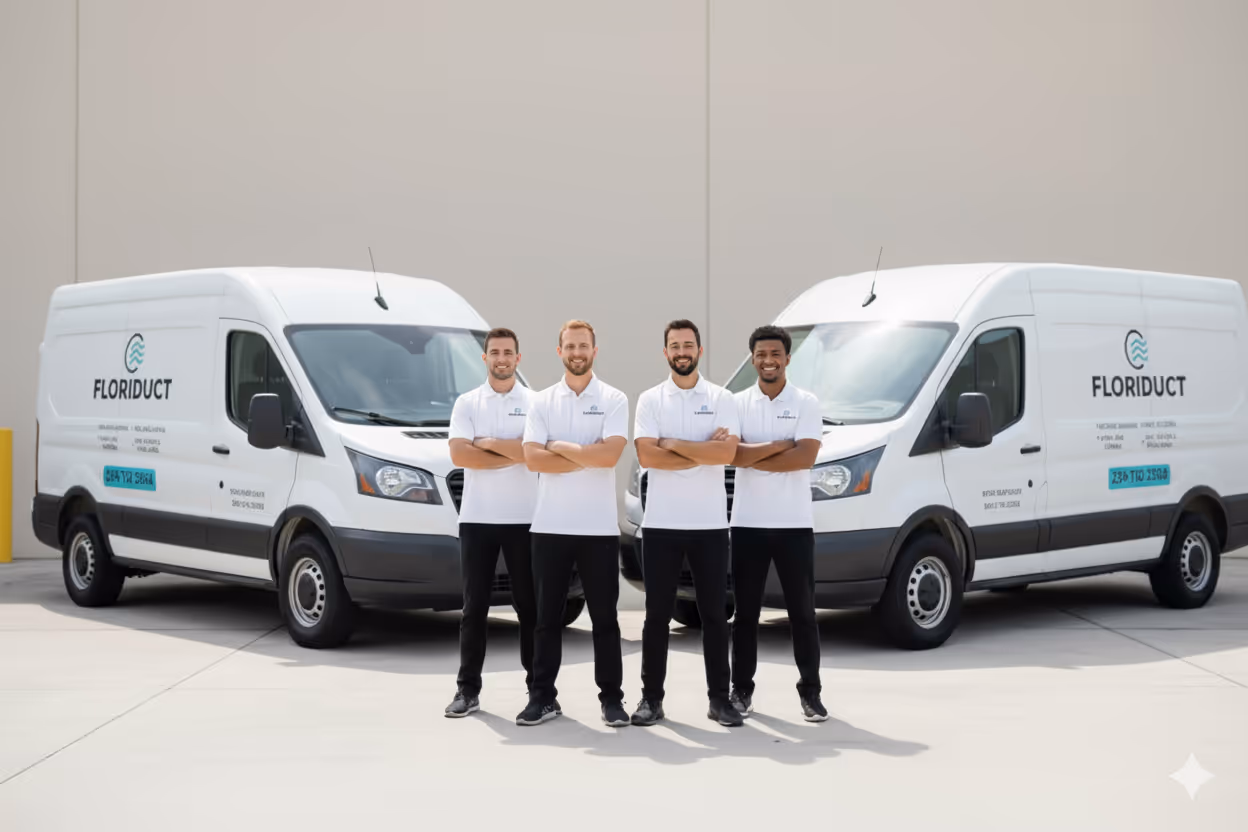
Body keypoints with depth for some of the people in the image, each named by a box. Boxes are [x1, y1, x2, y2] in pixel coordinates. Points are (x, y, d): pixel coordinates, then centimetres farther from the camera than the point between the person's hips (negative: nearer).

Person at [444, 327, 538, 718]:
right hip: (477, 518, 1)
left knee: (530, 605, 5)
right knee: (474, 607, 5)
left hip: (524, 519, -1)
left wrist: (488, 443, -9)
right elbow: (459, 455, -8)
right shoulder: (467, 403, 6)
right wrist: (514, 454, -10)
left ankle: (539, 687, 12)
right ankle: (468, 689, 11)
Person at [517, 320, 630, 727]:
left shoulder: (614, 400, 0)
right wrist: (588, 457, -10)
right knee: (547, 617, 7)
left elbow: (610, 454, -15)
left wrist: (559, 447, -8)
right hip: (550, 526, 2)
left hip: (599, 527, -2)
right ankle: (542, 697, 15)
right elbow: (533, 458, -7)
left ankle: (611, 698, 12)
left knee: (604, 617, 5)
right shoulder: (541, 401, 6)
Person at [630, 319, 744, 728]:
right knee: (657, 614, 5)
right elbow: (647, 456, -11)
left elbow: (727, 453, -12)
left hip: (709, 524, 0)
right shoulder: (650, 399, 3)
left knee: (714, 614, 6)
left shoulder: (722, 399, 2)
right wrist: (703, 450, -11)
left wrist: (673, 443, -11)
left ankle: (719, 698, 13)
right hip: (661, 523, 0)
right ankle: (651, 697, 13)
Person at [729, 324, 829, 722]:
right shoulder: (738, 403, 3)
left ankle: (810, 692, 11)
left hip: (794, 523, -1)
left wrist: (752, 456, -11)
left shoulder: (806, 403, 0)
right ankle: (742, 690, 16)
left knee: (802, 611, 4)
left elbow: (805, 458, -14)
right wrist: (782, 444, -13)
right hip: (748, 523, 1)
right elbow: (732, 455, -12)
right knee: (746, 612, 8)